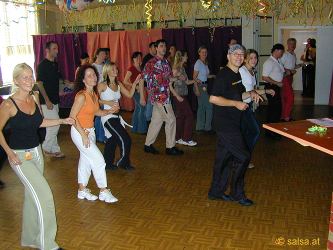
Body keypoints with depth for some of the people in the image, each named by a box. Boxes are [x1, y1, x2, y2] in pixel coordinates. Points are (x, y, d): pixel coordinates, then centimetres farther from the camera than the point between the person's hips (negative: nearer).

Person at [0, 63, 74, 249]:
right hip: (20, 156, -7)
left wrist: (63, 121, 5)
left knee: (33, 196, 16)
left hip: (36, 152, 7)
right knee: (44, 196, -11)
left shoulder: (35, 97, 2)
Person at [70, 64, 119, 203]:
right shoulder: (81, 96, -22)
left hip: (90, 131, 8)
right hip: (79, 131, -8)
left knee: (86, 160, 16)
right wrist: (83, 135, -21)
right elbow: (72, 116, -22)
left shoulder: (94, 94, 2)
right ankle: (104, 192, 7)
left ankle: (82, 190, 30)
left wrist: (110, 111, -2)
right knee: (99, 160, -6)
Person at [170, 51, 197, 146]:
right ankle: (186, 139, 2)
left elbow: (187, 82, 18)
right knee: (189, 115, -5)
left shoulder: (182, 68, 12)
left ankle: (177, 138, 18)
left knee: (180, 117, 11)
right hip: (179, 96, -8)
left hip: (183, 95, 8)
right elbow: (170, 85, -16)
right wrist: (177, 96, -18)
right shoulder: (176, 69, -13)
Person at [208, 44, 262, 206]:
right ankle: (237, 194, 10)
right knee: (243, 157, -5)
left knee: (224, 158, 14)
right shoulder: (223, 75, -15)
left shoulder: (237, 75, 14)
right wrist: (236, 104, -20)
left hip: (232, 123, 9)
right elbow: (213, 99, -23)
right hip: (225, 124, -9)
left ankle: (216, 192, 25)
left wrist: (251, 94, 6)